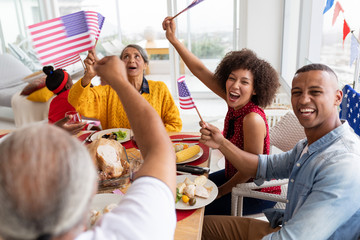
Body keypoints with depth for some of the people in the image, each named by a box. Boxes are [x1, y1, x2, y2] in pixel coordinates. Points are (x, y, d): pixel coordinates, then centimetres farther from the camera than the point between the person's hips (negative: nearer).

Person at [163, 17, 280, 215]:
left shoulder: (253, 119, -30)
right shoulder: (235, 103, -8)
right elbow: (200, 70, -7)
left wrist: (221, 191, -12)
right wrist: (173, 38, -9)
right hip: (235, 176, 8)